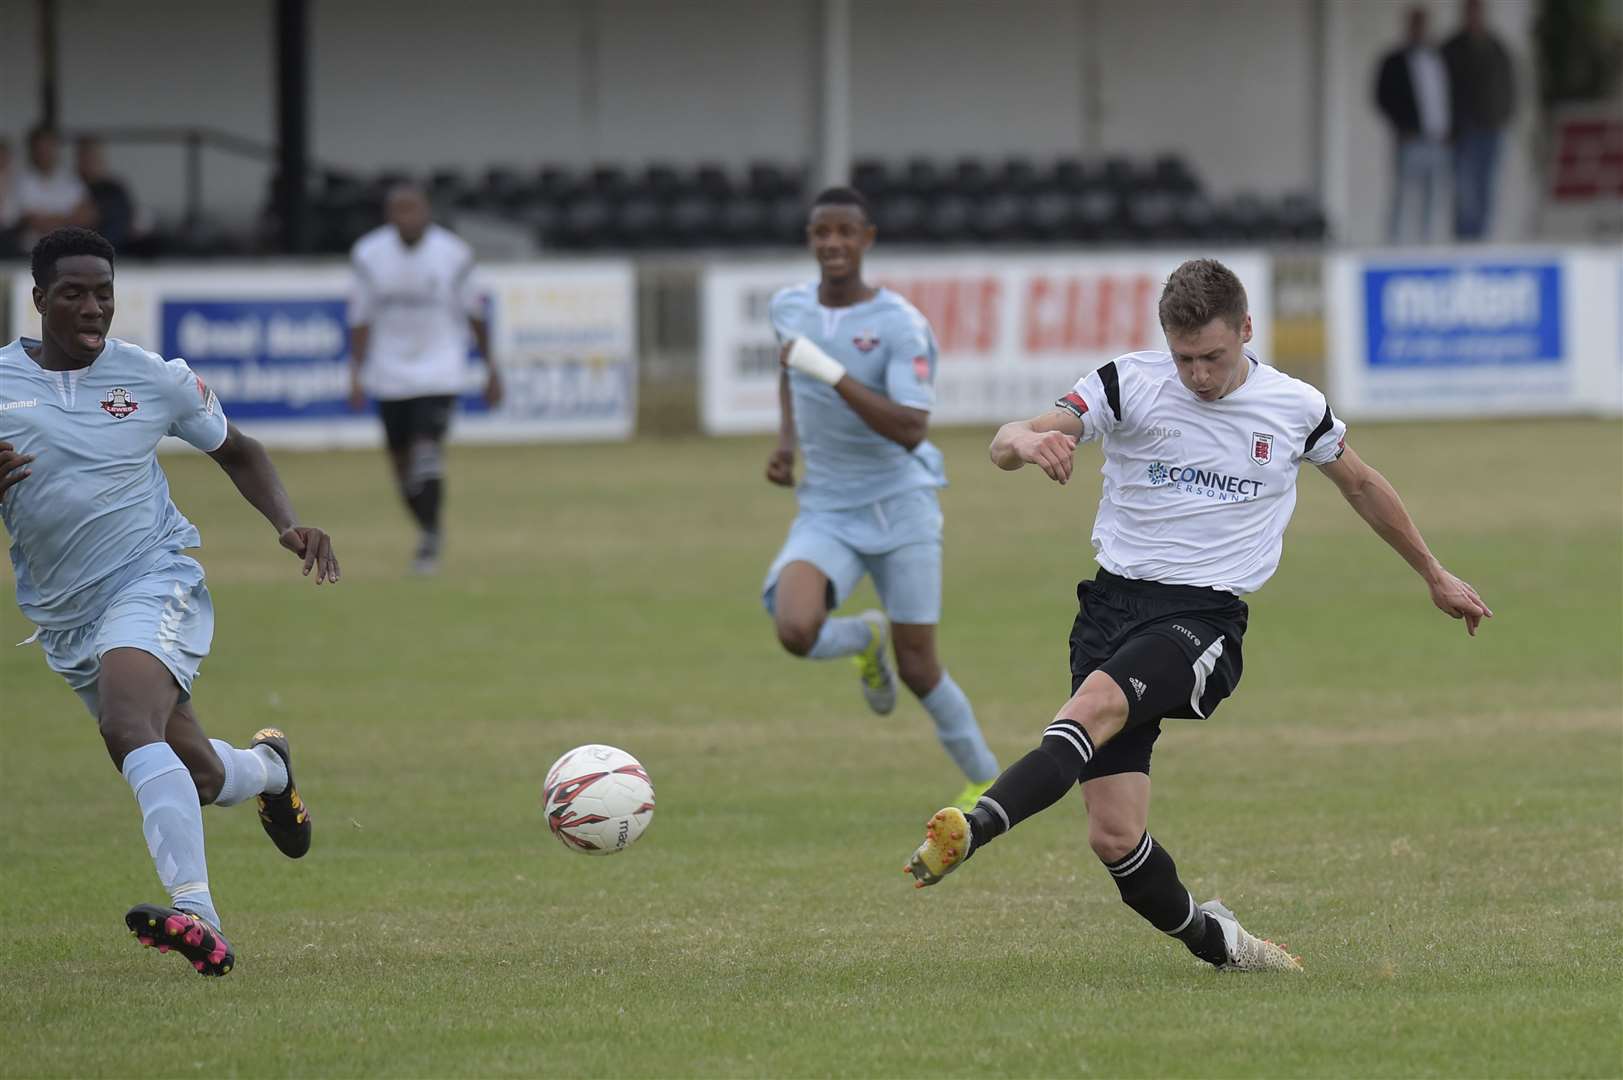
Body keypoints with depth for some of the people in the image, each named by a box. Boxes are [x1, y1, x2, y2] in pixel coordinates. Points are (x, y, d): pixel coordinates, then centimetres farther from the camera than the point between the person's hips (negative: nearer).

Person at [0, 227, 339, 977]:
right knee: (198, 781, 12)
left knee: (127, 727, -33)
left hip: (153, 583, -4)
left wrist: (287, 525, 0)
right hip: (65, 618, 4)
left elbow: (236, 451, 16)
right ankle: (266, 767, 51)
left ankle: (196, 914, -42)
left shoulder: (153, 379, 0)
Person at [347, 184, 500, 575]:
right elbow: (361, 318, -1)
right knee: (402, 460, 8)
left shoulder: (452, 253, -7)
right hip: (390, 375, 2)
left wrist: (491, 367, 9)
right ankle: (428, 532, 29)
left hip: (440, 371, -2)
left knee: (428, 451, -18)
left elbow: (473, 312, 4)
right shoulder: (369, 254, -4)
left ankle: (430, 541, -9)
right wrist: (356, 372, -8)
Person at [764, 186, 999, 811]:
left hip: (900, 507, -3)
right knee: (796, 631, -25)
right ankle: (866, 640, 11)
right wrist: (786, 442, 10)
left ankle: (986, 781, 24)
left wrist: (832, 373, -31)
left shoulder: (901, 326, -15)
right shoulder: (789, 307, 2)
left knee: (917, 669, -1)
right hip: (826, 513, 3)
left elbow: (910, 430, -25)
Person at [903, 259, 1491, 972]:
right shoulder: (1130, 384, 0)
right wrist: (1026, 440, -35)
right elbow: (1004, 448, -9)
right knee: (1115, 838, -9)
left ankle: (974, 828, -52)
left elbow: (1361, 484, 27)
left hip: (1205, 617, -1)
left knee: (1098, 700, -35)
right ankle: (1211, 941, 17)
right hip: (1114, 602, 1)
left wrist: (1435, 575, 38)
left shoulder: (1296, 409, 7)